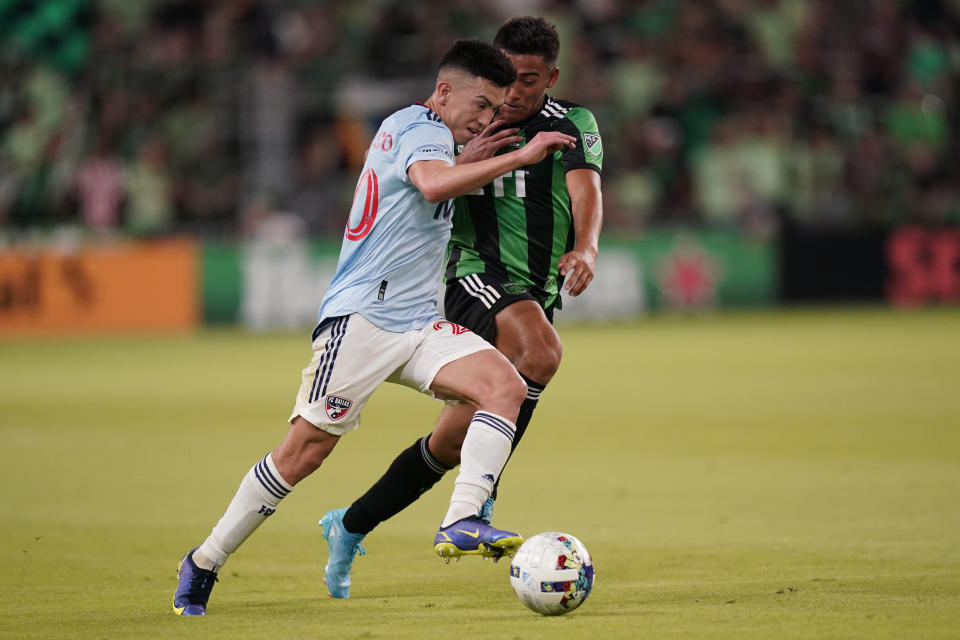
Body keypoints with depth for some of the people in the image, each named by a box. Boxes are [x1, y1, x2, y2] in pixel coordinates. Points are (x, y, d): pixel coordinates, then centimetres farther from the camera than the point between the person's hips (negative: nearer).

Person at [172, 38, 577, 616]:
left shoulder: (409, 129, 19)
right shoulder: (422, 129, -9)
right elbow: (432, 184, -33)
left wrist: (476, 158, 26)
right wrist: (518, 157, -32)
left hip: (418, 322, 9)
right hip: (362, 315, -9)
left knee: (506, 387, -15)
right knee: (306, 449, -9)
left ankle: (462, 523, -26)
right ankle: (203, 564, 5)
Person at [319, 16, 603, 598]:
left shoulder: (572, 125, 0)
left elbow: (586, 189, -18)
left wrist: (586, 247, -39)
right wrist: (465, 162, -14)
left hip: (538, 295, 2)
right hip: (479, 274, -2)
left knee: (454, 441, 5)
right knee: (542, 352, -36)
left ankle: (350, 527, 24)